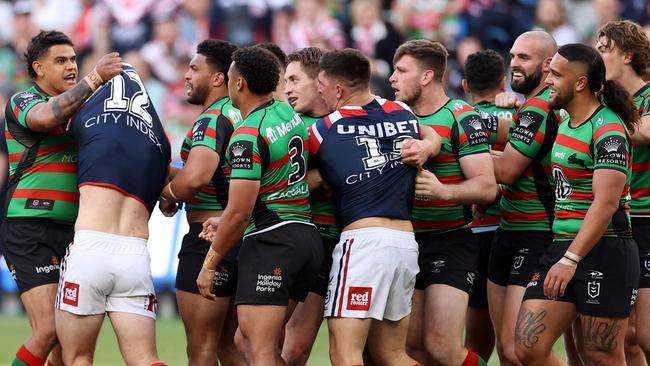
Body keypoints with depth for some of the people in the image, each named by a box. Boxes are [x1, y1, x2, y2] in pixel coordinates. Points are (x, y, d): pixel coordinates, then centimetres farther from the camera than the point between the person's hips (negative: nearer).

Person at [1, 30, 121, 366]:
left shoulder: (73, 110, 18)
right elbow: (45, 117, -29)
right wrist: (94, 78, -30)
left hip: (66, 232, 8)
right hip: (28, 228, -8)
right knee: (49, 330, -17)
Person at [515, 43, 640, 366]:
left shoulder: (608, 131, -14)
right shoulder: (566, 123, 14)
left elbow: (605, 203, -22)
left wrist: (570, 260, -26)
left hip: (603, 253, -9)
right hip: (562, 246, 9)